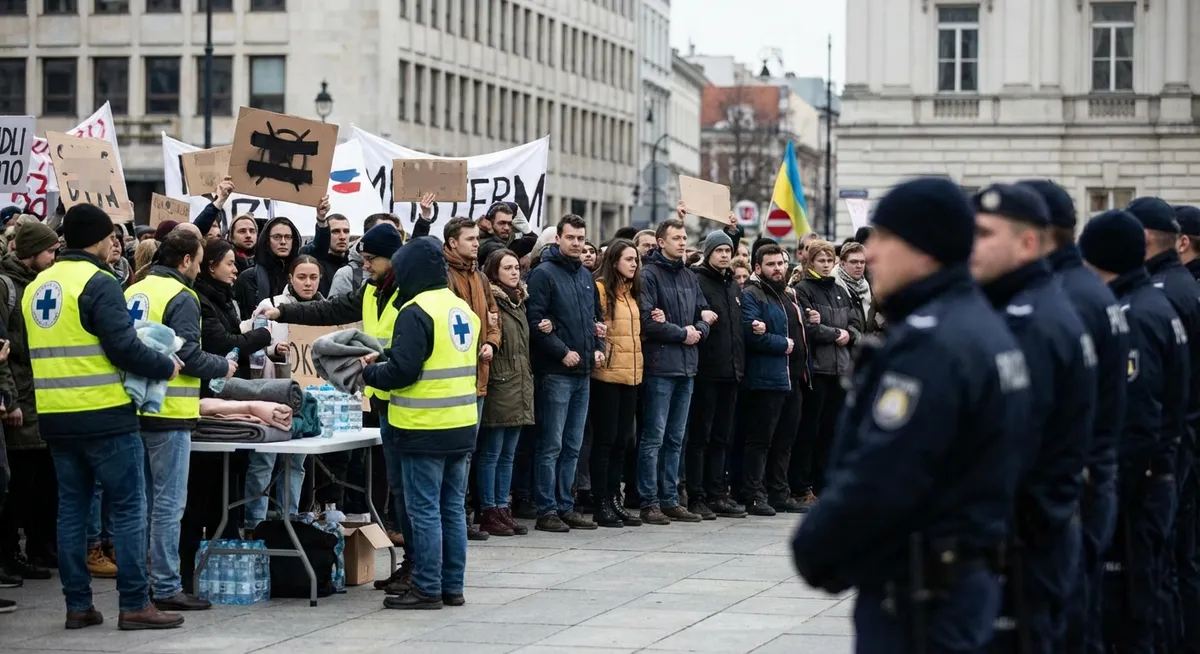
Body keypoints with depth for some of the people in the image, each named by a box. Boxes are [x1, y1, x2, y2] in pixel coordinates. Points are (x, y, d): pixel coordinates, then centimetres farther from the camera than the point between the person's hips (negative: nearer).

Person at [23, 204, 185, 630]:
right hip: (103, 415, -7)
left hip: (55, 416, 7)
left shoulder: (37, 286, 12)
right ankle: (134, 605, -2)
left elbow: (38, 351, 17)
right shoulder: (98, 283, -12)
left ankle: (77, 604, 12)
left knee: (71, 507, 11)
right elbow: (123, 347, -18)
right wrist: (167, 367, -5)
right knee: (129, 507, -1)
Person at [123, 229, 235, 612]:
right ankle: (166, 588, -2)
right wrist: (223, 368, -3)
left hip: (135, 408, 8)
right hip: (168, 411, -8)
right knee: (168, 504, -4)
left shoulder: (134, 292, 11)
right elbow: (188, 355, -18)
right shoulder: (181, 298, -12)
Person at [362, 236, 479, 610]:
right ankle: (452, 587, 17)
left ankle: (428, 589, 0)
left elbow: (401, 371, -20)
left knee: (425, 510, -3)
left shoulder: (417, 312, -15)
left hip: (426, 429, -8)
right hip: (462, 425, 8)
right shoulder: (463, 309, 12)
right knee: (453, 508, 12)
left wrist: (367, 372, -2)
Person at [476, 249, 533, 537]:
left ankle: (503, 509, 16)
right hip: (498, 389, -8)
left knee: (507, 455, 11)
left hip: (518, 391, 8)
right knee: (491, 453, -2)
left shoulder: (519, 302, 18)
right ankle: (489, 513, 2)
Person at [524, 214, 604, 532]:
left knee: (572, 446, 11)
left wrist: (598, 347, 9)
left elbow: (597, 315, 25)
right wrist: (563, 351, -18)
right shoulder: (544, 274, -8)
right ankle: (547, 511, -2)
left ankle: (566, 507, 16)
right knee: (551, 445, -5)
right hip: (555, 372, -8)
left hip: (583, 371, 8)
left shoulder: (586, 276, 16)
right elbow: (535, 320, -15)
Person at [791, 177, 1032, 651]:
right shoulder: (980, 324, 13)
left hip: (914, 600, -10)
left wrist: (812, 547, -8)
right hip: (965, 580, 10)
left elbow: (876, 481, -25)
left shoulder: (929, 343, -20)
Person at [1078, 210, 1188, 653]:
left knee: (1126, 603, -4)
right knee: (1140, 590, 17)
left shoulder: (1131, 318, -18)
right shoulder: (1154, 303, 12)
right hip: (1154, 473, 10)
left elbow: (1132, 421, -23)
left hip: (1130, 481, -10)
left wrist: (1109, 495, -20)